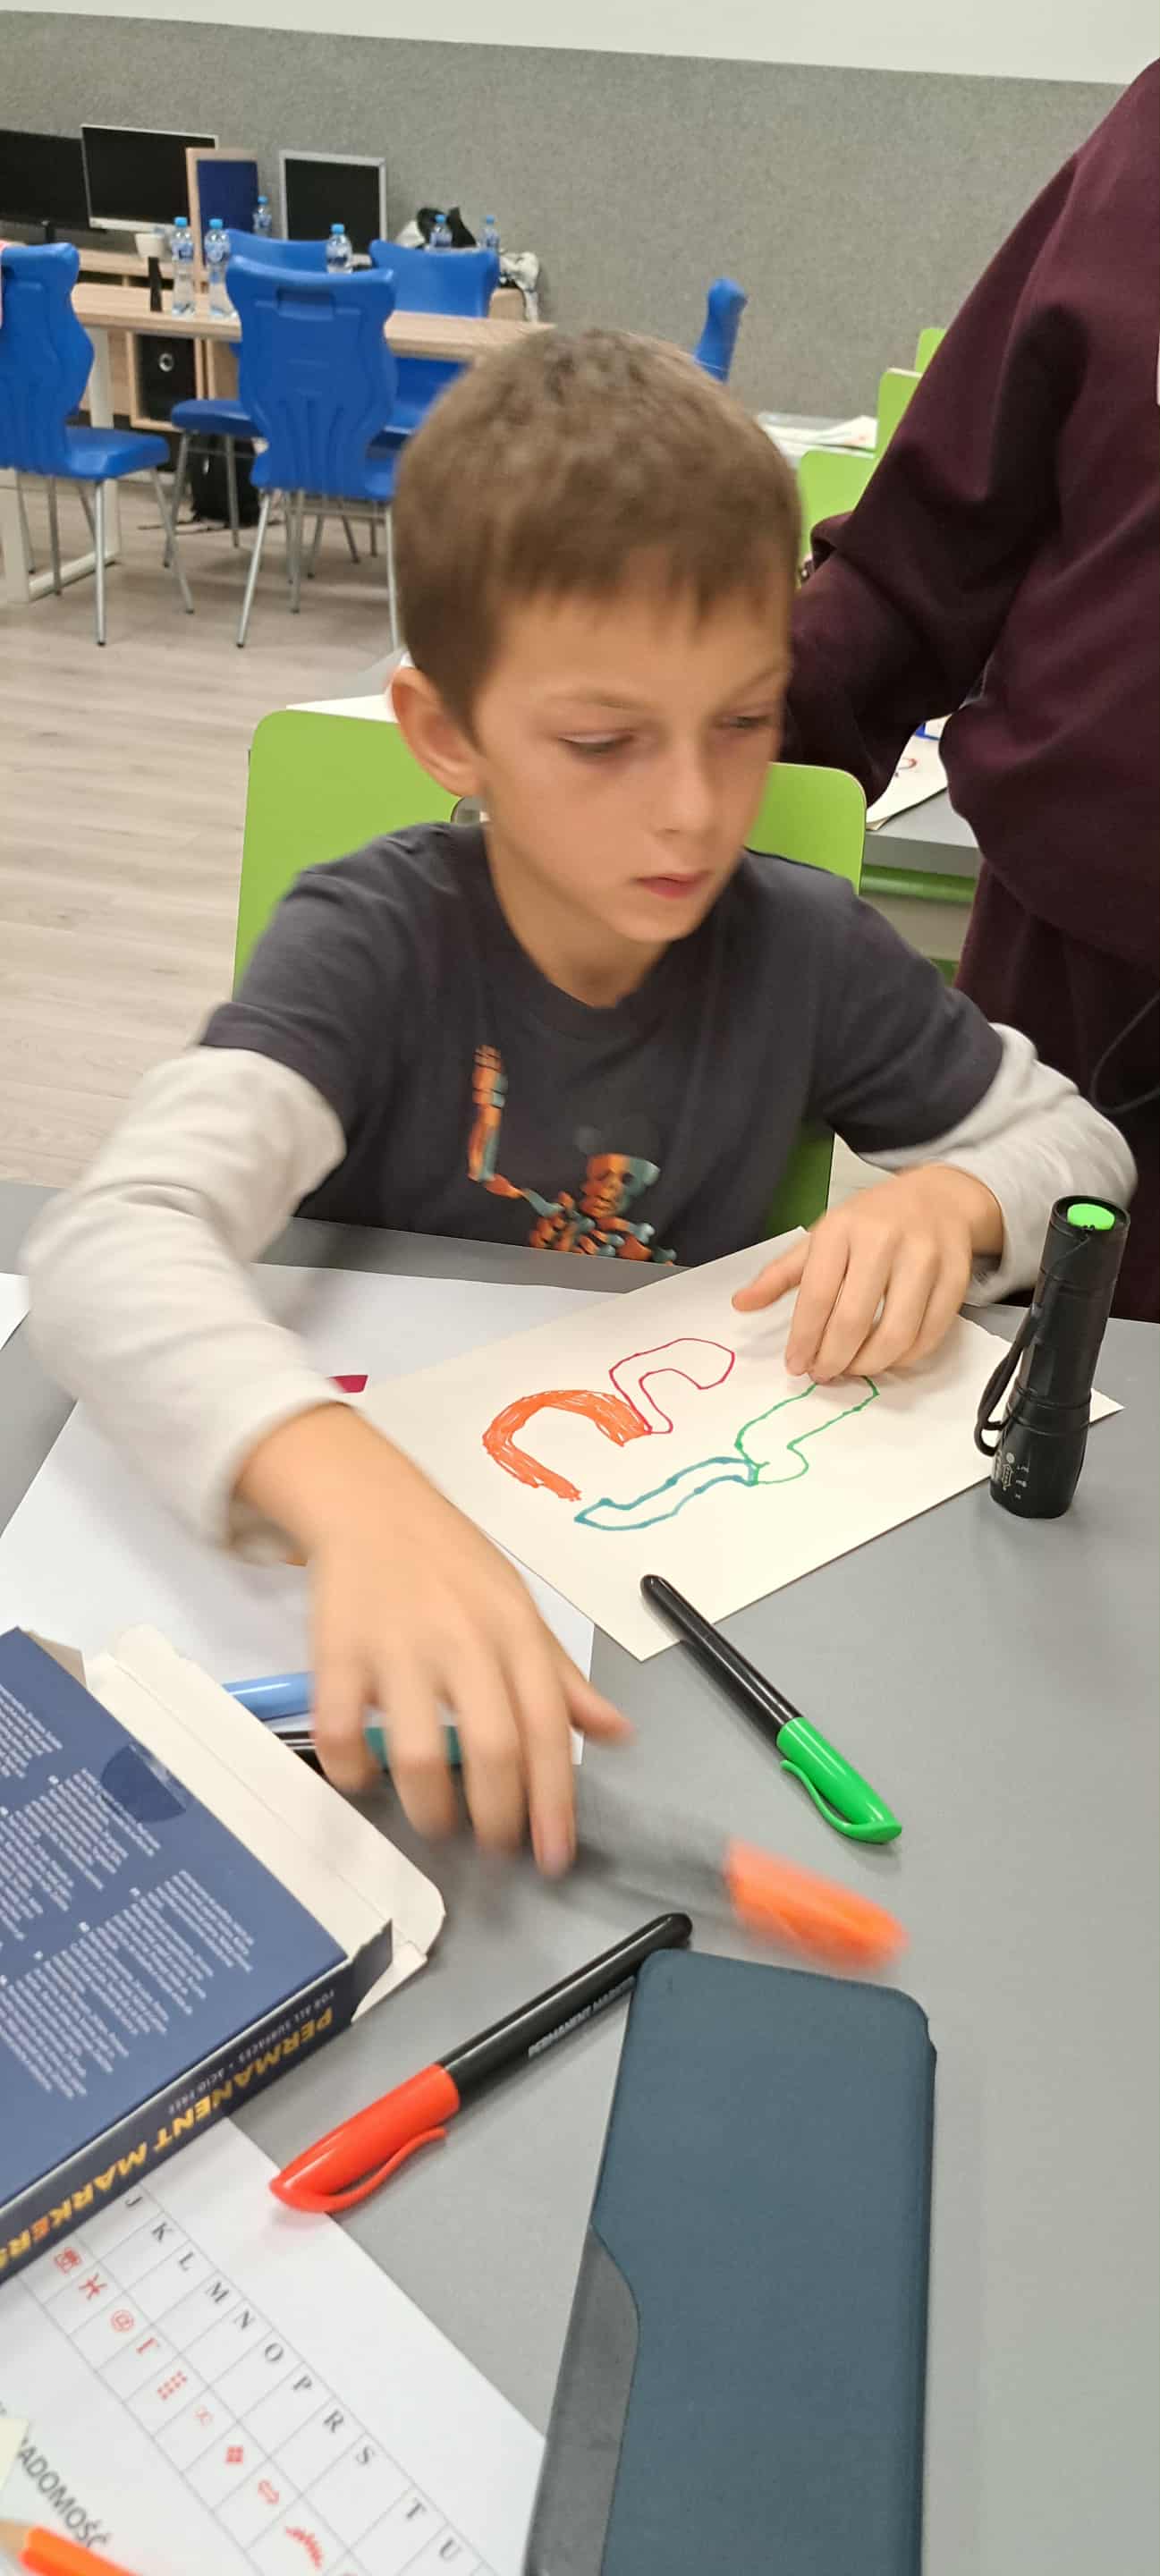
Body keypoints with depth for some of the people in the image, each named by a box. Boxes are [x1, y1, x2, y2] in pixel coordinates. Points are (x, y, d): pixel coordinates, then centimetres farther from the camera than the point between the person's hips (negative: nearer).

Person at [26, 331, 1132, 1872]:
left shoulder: (808, 952, -9)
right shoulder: (372, 949, -19)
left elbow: (1077, 1138, 7)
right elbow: (108, 1243, -36)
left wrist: (949, 1200, -17)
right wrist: (354, 1495, -56)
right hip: (393, 1465, -2)